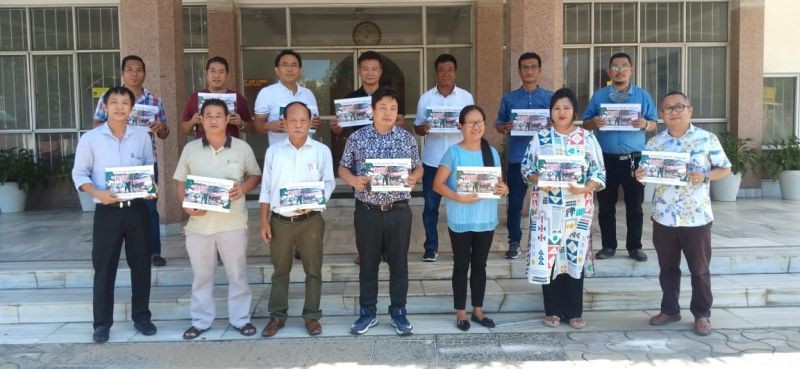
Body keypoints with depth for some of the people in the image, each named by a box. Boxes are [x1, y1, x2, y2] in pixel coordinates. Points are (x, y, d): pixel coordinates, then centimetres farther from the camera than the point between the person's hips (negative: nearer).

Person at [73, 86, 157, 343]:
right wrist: (98, 194, -18)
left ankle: (141, 317, 23)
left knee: (141, 265, 9)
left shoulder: (142, 136, 4)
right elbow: (79, 173, -1)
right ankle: (102, 323, 15)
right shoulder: (90, 138, -2)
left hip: (137, 209, 2)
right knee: (104, 267, 4)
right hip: (107, 211, -2)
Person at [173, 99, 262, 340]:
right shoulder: (190, 149, 5)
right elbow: (182, 183, 9)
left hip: (233, 222, -1)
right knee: (201, 275, 11)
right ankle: (200, 320, 24)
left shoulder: (242, 148, 1)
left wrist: (243, 188, -10)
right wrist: (186, 206, -8)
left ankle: (240, 319, 20)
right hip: (199, 223, 1)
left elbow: (256, 175, 10)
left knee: (237, 273, 7)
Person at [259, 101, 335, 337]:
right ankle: (277, 315, 24)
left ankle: (312, 315, 19)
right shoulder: (273, 151, 3)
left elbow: (329, 183, 2)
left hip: (310, 221, -1)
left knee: (313, 270, 6)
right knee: (280, 270, 11)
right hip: (280, 221, 1)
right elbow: (266, 188, 5)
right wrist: (264, 222, 1)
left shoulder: (322, 151, 0)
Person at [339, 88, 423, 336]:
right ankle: (367, 312, 23)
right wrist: (353, 180, -16)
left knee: (399, 263, 8)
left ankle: (398, 313, 22)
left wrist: (413, 178, -13)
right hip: (367, 211, 0)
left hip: (399, 211, 1)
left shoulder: (407, 138, 3)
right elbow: (343, 168, 5)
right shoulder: (357, 138, 0)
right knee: (368, 263, 9)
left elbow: (418, 168, 9)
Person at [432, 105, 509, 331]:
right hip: (460, 221, -4)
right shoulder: (453, 152, -8)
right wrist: (459, 198, -24)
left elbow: (499, 183, 12)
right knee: (461, 266, 7)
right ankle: (461, 312, 18)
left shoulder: (492, 153, 6)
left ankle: (478, 310, 26)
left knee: (480, 265, 14)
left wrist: (504, 190, -11)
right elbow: (438, 184, -11)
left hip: (486, 220, 4)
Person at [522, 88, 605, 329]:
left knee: (574, 257, 5)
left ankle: (574, 311, 17)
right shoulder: (540, 138, 3)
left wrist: (585, 188, -17)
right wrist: (538, 180, -16)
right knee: (548, 256, 1)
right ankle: (553, 310, 15)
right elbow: (526, 168, 4)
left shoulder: (587, 139, 3)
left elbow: (599, 173, 1)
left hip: (577, 209, 0)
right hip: (547, 208, 0)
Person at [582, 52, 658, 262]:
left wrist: (645, 124, -16)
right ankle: (608, 246, 17)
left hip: (634, 159, 0)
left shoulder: (643, 96, 6)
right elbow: (585, 123, 7)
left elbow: (654, 124, 6)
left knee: (635, 205, 5)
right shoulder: (599, 96, 7)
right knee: (606, 205, 6)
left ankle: (634, 247, 15)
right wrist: (594, 122, -15)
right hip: (606, 158, 1)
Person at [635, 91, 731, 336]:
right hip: (663, 216, 3)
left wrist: (704, 177, -16)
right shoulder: (654, 143, 3)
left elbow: (725, 168, 2)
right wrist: (639, 176, -14)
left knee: (700, 269, 8)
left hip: (696, 217, -3)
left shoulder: (707, 139, -5)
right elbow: (646, 172, 9)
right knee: (667, 268, 14)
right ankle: (670, 310, 29)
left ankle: (702, 314, 23)